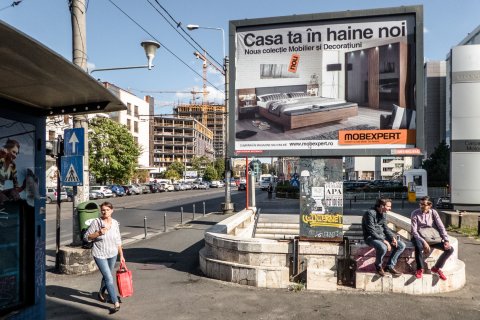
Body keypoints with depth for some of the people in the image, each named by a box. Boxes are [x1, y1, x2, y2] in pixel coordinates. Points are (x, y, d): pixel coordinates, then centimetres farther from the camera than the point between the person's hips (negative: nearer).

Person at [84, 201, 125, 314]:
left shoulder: (115, 223, -2)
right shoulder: (96, 222, -14)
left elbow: (118, 241, 6)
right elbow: (86, 237, -8)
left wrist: (121, 255, 7)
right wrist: (98, 233, -25)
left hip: (112, 254, 4)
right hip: (100, 255, -4)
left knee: (107, 276, 22)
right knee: (109, 278, -9)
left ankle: (101, 293, 50)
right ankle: (116, 303, -1)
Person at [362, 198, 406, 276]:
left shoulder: (383, 214, 7)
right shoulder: (370, 213, -20)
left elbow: (385, 228, 14)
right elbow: (372, 231, -22)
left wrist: (392, 237, -4)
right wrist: (384, 241, -26)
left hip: (382, 236, 8)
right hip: (371, 237, -8)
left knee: (401, 245, -5)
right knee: (383, 247, -37)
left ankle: (390, 266, 3)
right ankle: (378, 266, -7)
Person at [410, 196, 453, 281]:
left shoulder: (433, 212, 0)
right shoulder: (415, 213, -12)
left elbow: (441, 227, -1)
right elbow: (414, 231, -17)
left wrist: (446, 240, -15)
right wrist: (423, 242, -29)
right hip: (419, 237, -4)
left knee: (450, 249, -13)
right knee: (419, 247, -40)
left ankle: (437, 268, 8)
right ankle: (420, 269, -15)